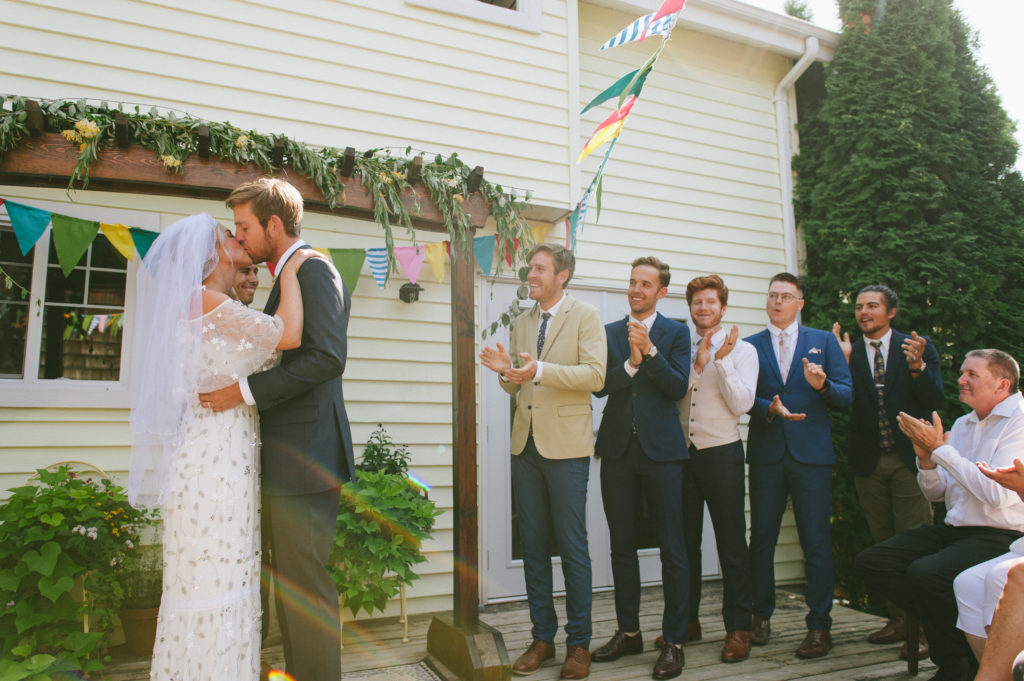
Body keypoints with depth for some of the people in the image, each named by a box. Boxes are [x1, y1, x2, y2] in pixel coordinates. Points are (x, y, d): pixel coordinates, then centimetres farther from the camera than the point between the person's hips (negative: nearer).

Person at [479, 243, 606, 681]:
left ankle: (578, 643, 14)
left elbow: (595, 375, -13)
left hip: (566, 446, -5)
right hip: (525, 444, 6)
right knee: (533, 545, 10)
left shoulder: (585, 316, -1)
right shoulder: (521, 323, 16)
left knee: (573, 547, 1)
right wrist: (506, 371, -3)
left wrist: (539, 370, -22)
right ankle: (542, 637, 23)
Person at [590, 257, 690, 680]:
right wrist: (630, 362, -15)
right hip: (618, 449, 3)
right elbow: (600, 385, 0)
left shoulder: (675, 333, 5)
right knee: (622, 546, 11)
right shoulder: (608, 333, 12)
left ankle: (674, 640, 10)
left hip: (660, 449, -3)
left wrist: (650, 351, -17)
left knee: (672, 547, -1)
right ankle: (628, 632, 25)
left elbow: (678, 387, -7)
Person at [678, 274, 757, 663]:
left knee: (731, 543, 3)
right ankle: (687, 620, 25)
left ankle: (738, 627, 15)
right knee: (684, 540, 12)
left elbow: (742, 403, -11)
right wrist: (698, 363, -10)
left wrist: (721, 360, -17)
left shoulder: (742, 350, 0)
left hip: (721, 453, -3)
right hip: (682, 453, 4)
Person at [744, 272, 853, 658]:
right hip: (766, 453, 1)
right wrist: (770, 408, -18)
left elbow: (847, 395, 2)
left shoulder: (823, 341, 9)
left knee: (816, 542, -1)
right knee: (761, 539, 8)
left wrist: (822, 385, -17)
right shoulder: (750, 345, 10)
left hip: (812, 453, -1)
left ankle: (819, 626, 11)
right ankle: (761, 616, 23)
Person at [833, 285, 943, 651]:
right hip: (869, 462, 3)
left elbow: (935, 402, -6)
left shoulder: (919, 347, 2)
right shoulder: (848, 353, 6)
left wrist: (917, 367, -23)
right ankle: (898, 618, 20)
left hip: (908, 458, -2)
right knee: (883, 544, 9)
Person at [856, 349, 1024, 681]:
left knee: (925, 573, -31)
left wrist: (941, 448, -17)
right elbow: (936, 493, 17)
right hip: (953, 530, 8)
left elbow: (997, 494, -23)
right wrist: (926, 458, -4)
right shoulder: (962, 424, 14)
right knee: (871, 562, -9)